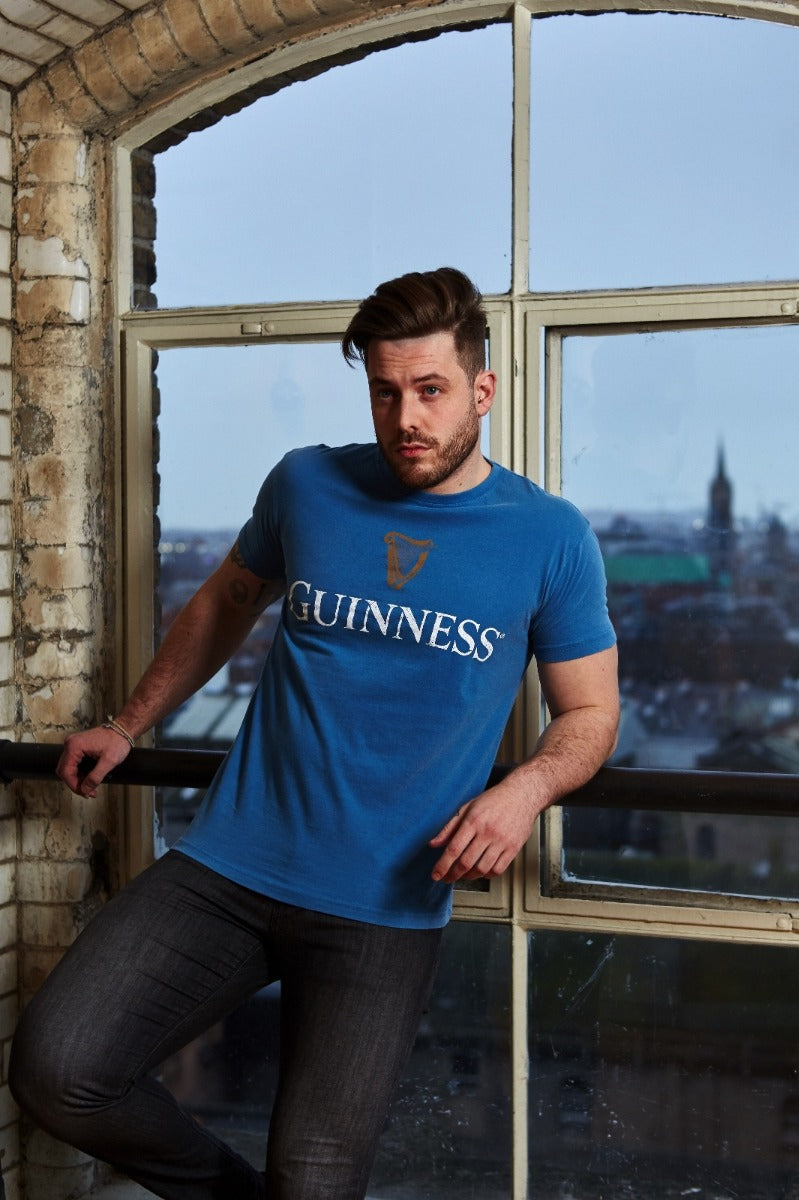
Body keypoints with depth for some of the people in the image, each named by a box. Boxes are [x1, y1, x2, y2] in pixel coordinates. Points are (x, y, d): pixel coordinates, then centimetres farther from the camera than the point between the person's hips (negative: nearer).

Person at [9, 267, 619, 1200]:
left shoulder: (549, 537, 0)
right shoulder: (307, 486, 5)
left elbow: (589, 714, 7)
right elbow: (226, 606, 23)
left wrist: (527, 788, -14)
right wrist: (127, 727, 26)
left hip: (384, 908, -2)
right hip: (229, 867, 2)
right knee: (55, 1070, -12)